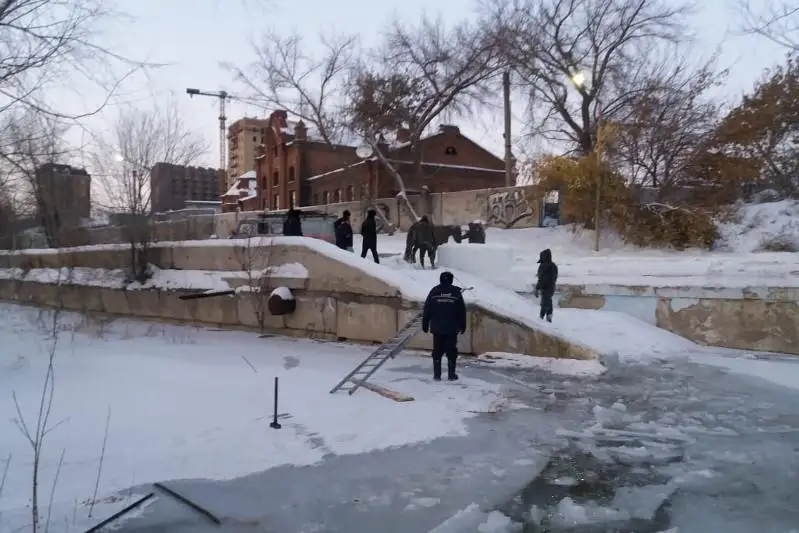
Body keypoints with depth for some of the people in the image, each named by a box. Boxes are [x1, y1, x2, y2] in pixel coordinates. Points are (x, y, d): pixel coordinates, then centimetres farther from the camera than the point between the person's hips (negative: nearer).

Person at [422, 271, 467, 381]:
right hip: (452, 329, 0)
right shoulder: (457, 292, 0)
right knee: (451, 351, 7)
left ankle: (437, 375, 8)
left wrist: (425, 325, 8)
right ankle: (451, 375, 10)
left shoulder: (434, 291, 0)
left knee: (437, 351, 7)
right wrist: (463, 326, 13)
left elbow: (427, 310, 1)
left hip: (437, 328, 0)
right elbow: (462, 312, 4)